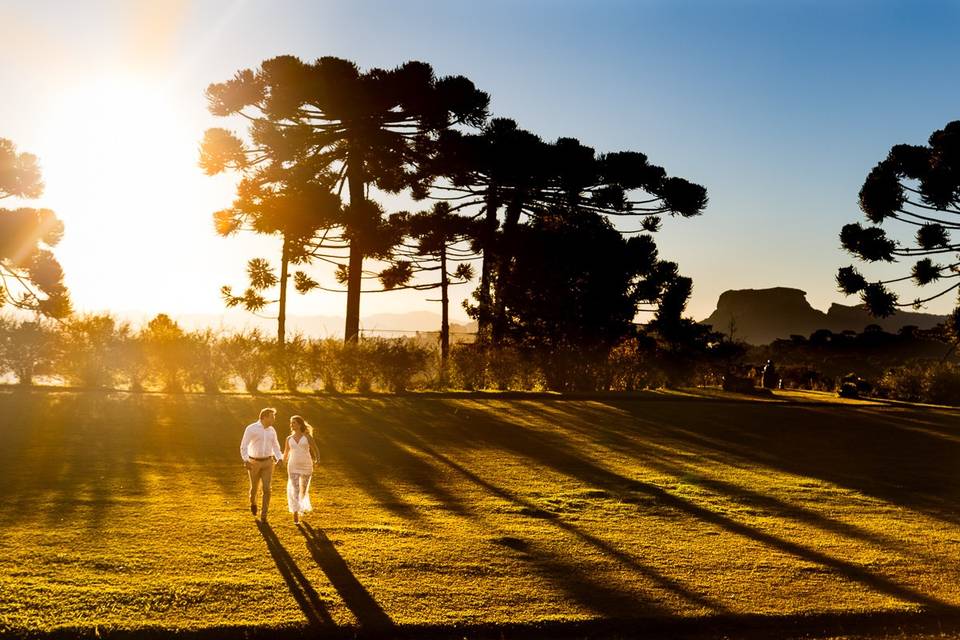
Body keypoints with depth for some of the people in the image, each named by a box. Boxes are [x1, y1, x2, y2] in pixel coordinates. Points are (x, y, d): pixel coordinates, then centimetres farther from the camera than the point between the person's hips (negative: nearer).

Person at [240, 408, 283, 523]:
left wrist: (279, 459, -6)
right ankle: (253, 502, 48)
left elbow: (275, 447, 13)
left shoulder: (271, 431, 4)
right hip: (254, 463, -2)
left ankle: (263, 516, -1)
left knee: (266, 489, -10)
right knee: (254, 488, 12)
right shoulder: (251, 428, -12)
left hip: (267, 462, 2)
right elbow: (243, 446, -13)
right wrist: (246, 461, -28)